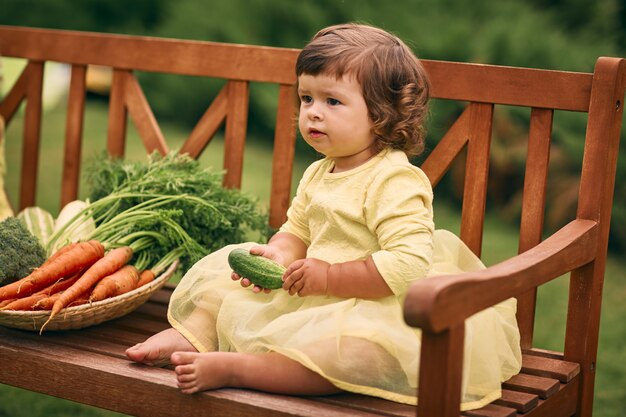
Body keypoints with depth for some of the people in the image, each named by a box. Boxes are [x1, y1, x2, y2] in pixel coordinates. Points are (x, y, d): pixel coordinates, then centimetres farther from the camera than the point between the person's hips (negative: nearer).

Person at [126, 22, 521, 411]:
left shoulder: (396, 182, -22)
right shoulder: (318, 174, 6)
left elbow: (409, 266, -32)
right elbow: (297, 230, 17)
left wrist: (330, 276, -29)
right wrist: (280, 254, -8)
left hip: (370, 310, -9)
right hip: (309, 297, 9)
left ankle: (233, 368, -40)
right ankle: (195, 334, 3)